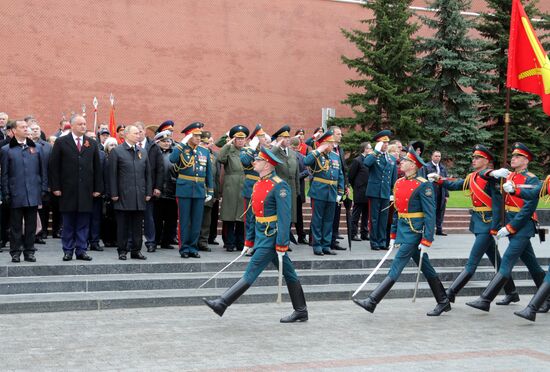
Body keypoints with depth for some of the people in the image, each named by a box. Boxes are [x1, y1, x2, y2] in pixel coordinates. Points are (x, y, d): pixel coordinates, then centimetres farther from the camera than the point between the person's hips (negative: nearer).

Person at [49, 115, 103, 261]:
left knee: (83, 223, 4)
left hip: (86, 190, 2)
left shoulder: (92, 144, 10)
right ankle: (68, 251, 12)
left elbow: (97, 167, 10)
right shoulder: (61, 142, 2)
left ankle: (81, 250, 10)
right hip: (68, 190, -2)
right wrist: (55, 187, -7)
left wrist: (98, 188, 4)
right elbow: (54, 166, -1)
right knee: (68, 223, 5)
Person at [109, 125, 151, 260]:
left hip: (140, 196, 4)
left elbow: (148, 173, 15)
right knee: (123, 225, 2)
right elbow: (112, 174, -4)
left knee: (138, 225, 7)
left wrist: (148, 192, 8)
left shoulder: (143, 152, 14)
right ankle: (122, 251, 9)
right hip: (123, 196, -4)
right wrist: (114, 194, -9)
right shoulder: (116, 151, -1)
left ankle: (136, 250, 15)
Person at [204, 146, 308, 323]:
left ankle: (222, 304, -5)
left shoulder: (279, 186, -15)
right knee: (289, 274, 13)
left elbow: (284, 217, -18)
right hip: (261, 235, 9)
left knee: (251, 272, -6)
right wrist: (249, 240, 18)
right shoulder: (258, 184, 13)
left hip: (271, 237, -9)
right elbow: (255, 213, 18)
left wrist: (281, 245, -21)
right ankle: (301, 311, 20)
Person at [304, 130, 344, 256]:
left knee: (329, 220, 10)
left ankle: (326, 246, 18)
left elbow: (340, 175, 14)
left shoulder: (335, 156, 11)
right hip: (319, 193, -5)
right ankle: (317, 246, 9)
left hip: (332, 194, 6)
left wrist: (340, 192, 9)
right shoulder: (316, 155, -5)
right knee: (317, 219, 1)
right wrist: (319, 150, -22)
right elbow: (306, 162, -28)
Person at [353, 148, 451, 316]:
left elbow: (430, 214, -15)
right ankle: (444, 302, 24)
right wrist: (393, 235, 17)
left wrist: (426, 240, -18)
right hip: (402, 231, 8)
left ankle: (372, 302, -7)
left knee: (396, 267, -7)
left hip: (414, 232, -8)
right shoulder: (399, 183, 11)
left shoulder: (423, 185, -13)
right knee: (426, 268, 14)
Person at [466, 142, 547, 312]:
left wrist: (509, 228, -19)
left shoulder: (531, 180, -9)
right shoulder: (508, 176, 13)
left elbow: (528, 208, -17)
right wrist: (493, 173, -14)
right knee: (531, 264, 17)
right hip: (510, 223, 8)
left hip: (522, 226, -8)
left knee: (506, 263, -11)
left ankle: (485, 300, -15)